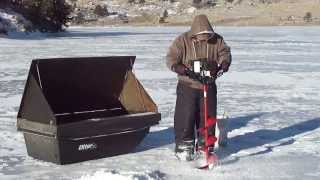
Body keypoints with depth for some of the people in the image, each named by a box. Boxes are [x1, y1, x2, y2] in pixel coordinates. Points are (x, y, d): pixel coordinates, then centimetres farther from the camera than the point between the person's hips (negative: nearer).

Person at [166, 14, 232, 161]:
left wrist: (224, 62, -16)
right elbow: (171, 57, -8)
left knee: (208, 116, 9)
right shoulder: (182, 40, -8)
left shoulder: (216, 40, 0)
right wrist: (177, 67, -29)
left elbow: (224, 52, 6)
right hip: (188, 87, -3)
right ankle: (184, 147, 8)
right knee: (186, 117, -4)